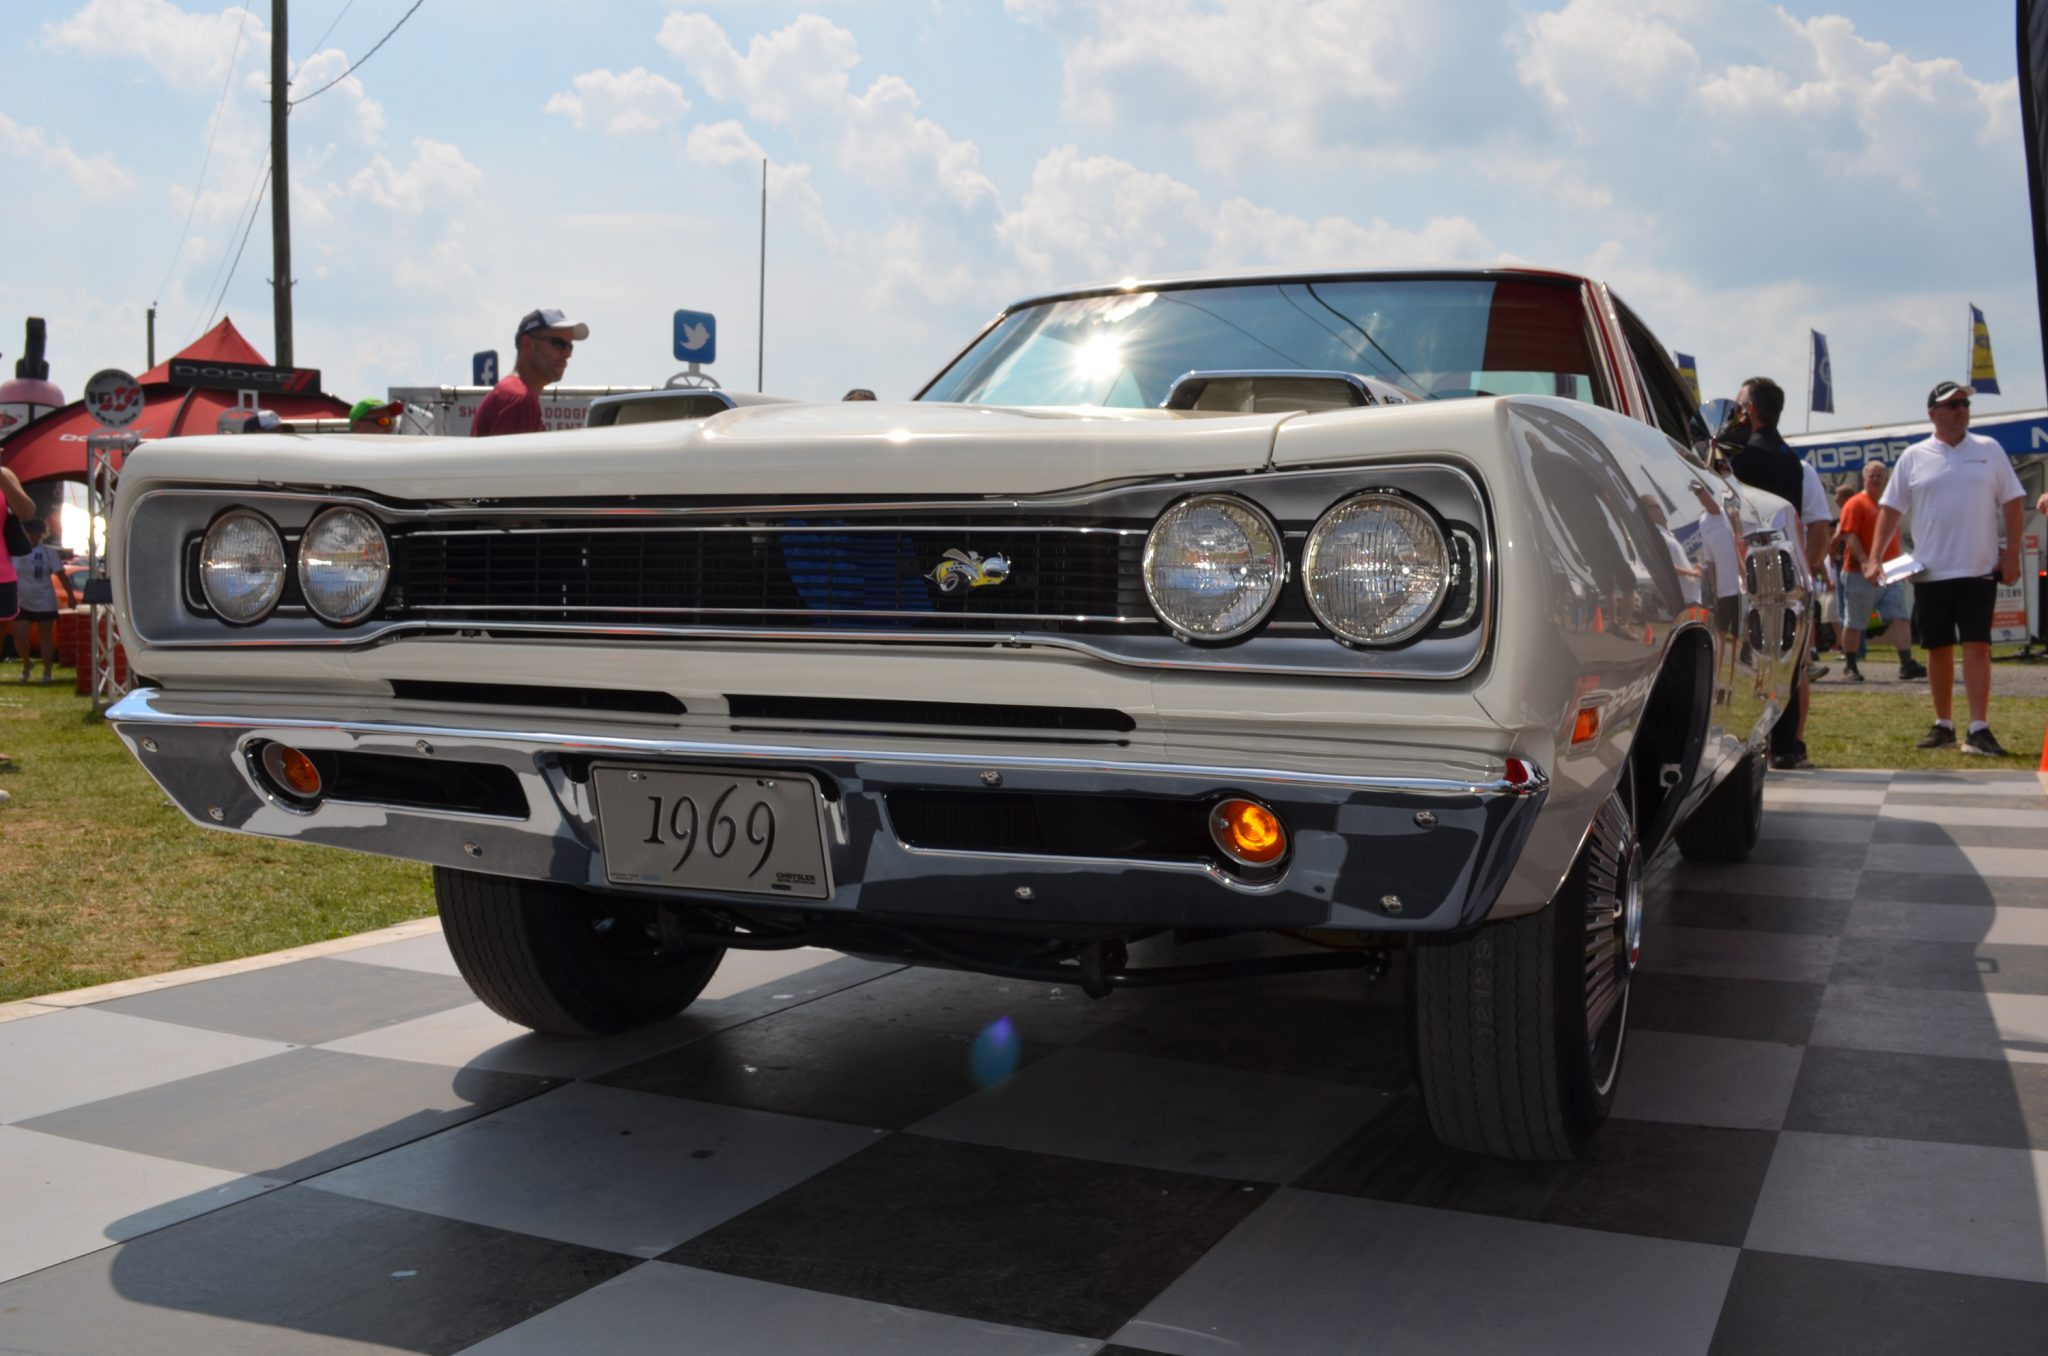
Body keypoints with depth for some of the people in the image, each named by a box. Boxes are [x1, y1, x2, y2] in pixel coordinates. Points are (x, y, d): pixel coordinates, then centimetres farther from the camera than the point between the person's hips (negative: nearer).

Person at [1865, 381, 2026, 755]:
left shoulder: (1989, 450, 5)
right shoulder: (1913, 457, 4)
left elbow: (2011, 502, 5)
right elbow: (1891, 509, 4)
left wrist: (2012, 554, -3)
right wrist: (1876, 558, -4)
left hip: (1979, 569, -1)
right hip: (1930, 571, 1)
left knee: (1977, 645, -7)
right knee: (1938, 648, 8)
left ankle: (1978, 728, -8)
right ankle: (1943, 725, 18)